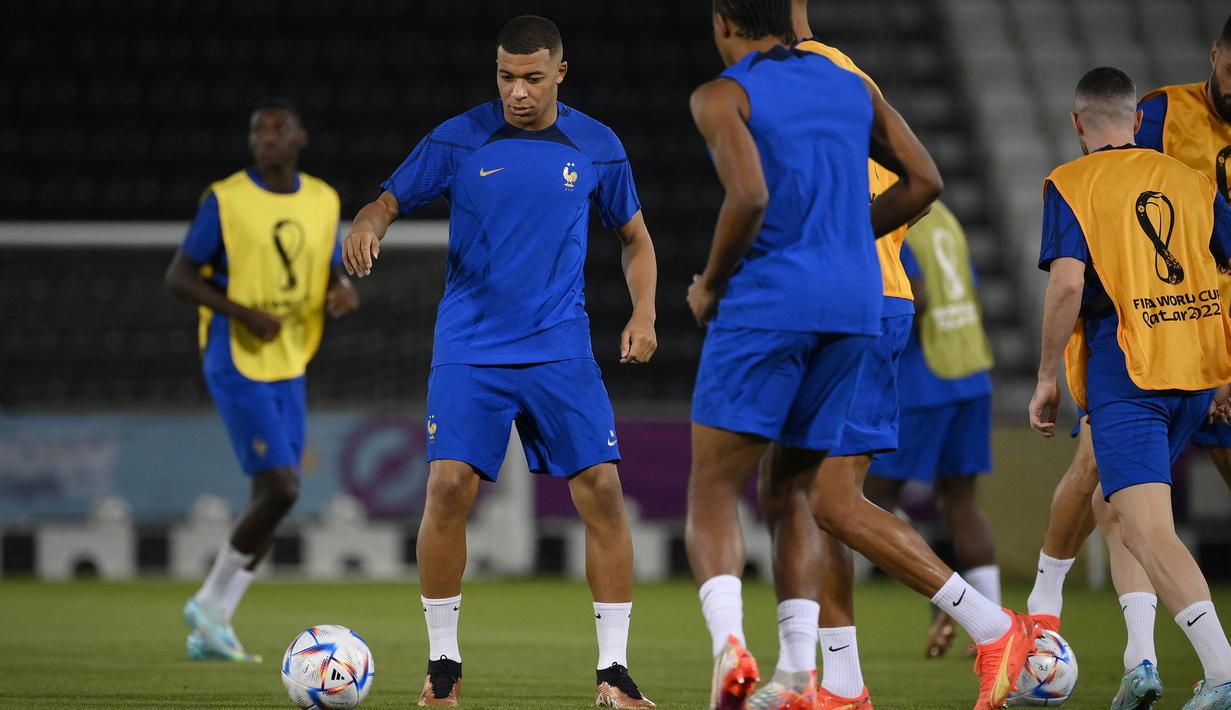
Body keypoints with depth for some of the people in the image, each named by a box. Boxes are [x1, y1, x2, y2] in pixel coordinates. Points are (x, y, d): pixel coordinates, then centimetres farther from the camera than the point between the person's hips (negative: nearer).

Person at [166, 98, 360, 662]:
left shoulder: (323, 201, 7)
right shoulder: (225, 199, -9)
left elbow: (334, 274, 18)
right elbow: (179, 277, -7)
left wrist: (343, 294, -7)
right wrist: (243, 313, -20)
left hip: (290, 368, 7)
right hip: (237, 366, -7)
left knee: (272, 497, 5)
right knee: (280, 488, -15)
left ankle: (211, 629, 14)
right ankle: (210, 604, 3)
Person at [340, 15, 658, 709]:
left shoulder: (598, 147, 4)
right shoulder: (459, 140, 0)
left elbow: (635, 236, 16)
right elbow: (391, 200, 3)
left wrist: (643, 315, 1)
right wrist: (366, 227, -21)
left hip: (561, 349, 1)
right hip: (469, 348, -1)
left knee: (603, 490, -9)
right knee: (449, 487, -15)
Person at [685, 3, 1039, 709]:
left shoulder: (722, 96, -3)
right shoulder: (850, 85, 17)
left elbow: (749, 198, -18)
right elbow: (924, 181, 17)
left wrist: (709, 286, -3)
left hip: (768, 299, -6)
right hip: (854, 301, 6)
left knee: (713, 493, -1)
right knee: (832, 500, 12)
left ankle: (728, 644, -28)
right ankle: (994, 627, 0)